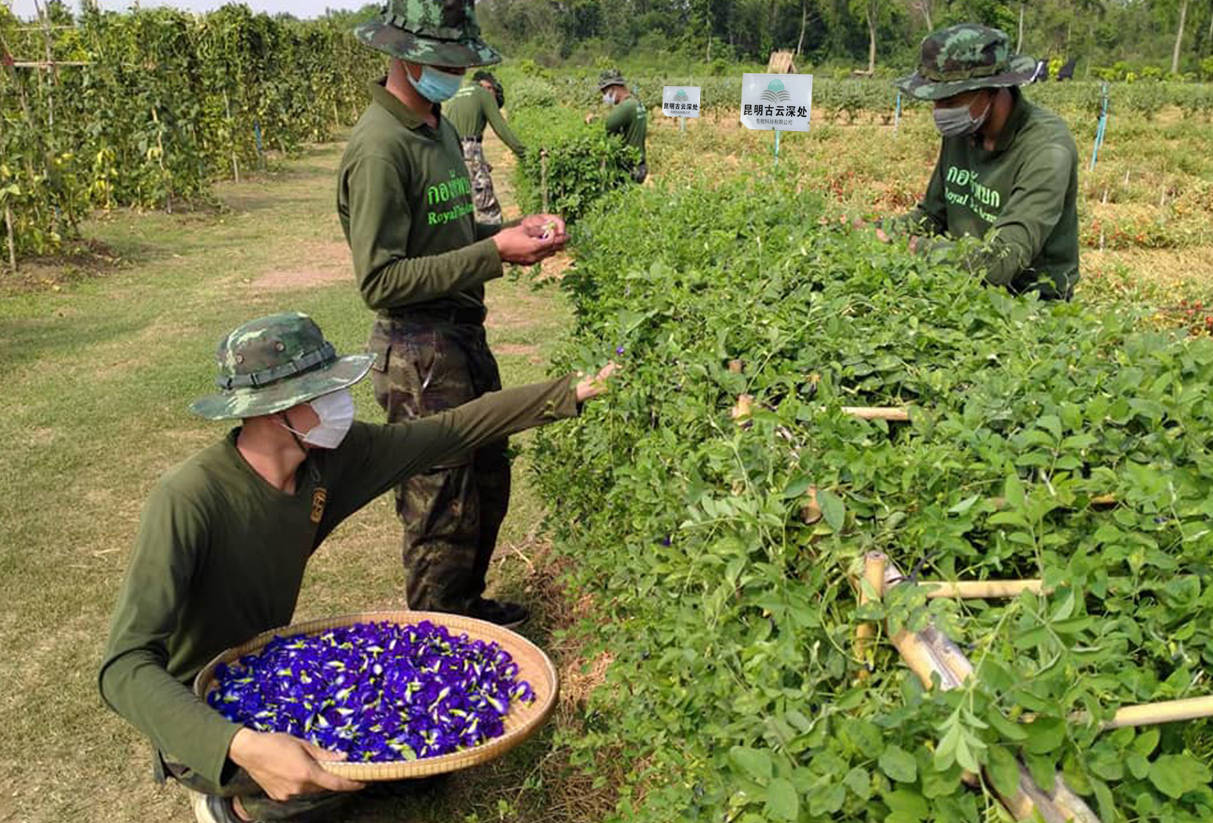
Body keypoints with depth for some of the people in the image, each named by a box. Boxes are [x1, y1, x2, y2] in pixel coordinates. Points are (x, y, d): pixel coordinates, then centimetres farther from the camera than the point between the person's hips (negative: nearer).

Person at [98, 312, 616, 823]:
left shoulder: (330, 456, -12)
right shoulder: (188, 501, -32)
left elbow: (452, 431, -3)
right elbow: (125, 668, -37)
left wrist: (572, 393, -3)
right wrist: (240, 745, -52)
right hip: (199, 719, -6)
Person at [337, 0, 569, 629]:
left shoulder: (438, 127, 10)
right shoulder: (380, 146, -19)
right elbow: (380, 281, -22)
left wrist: (517, 230, 2)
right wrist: (493, 254, -23)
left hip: (465, 339, 9)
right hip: (419, 354, -9)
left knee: (487, 485, 21)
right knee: (443, 511, 3)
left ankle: (467, 605, 41)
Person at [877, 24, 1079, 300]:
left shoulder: (1046, 150, -20)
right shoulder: (962, 130, 2)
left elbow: (1004, 260, -27)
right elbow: (932, 214, 14)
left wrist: (922, 247, -24)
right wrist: (882, 232, -4)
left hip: (1029, 301, -6)